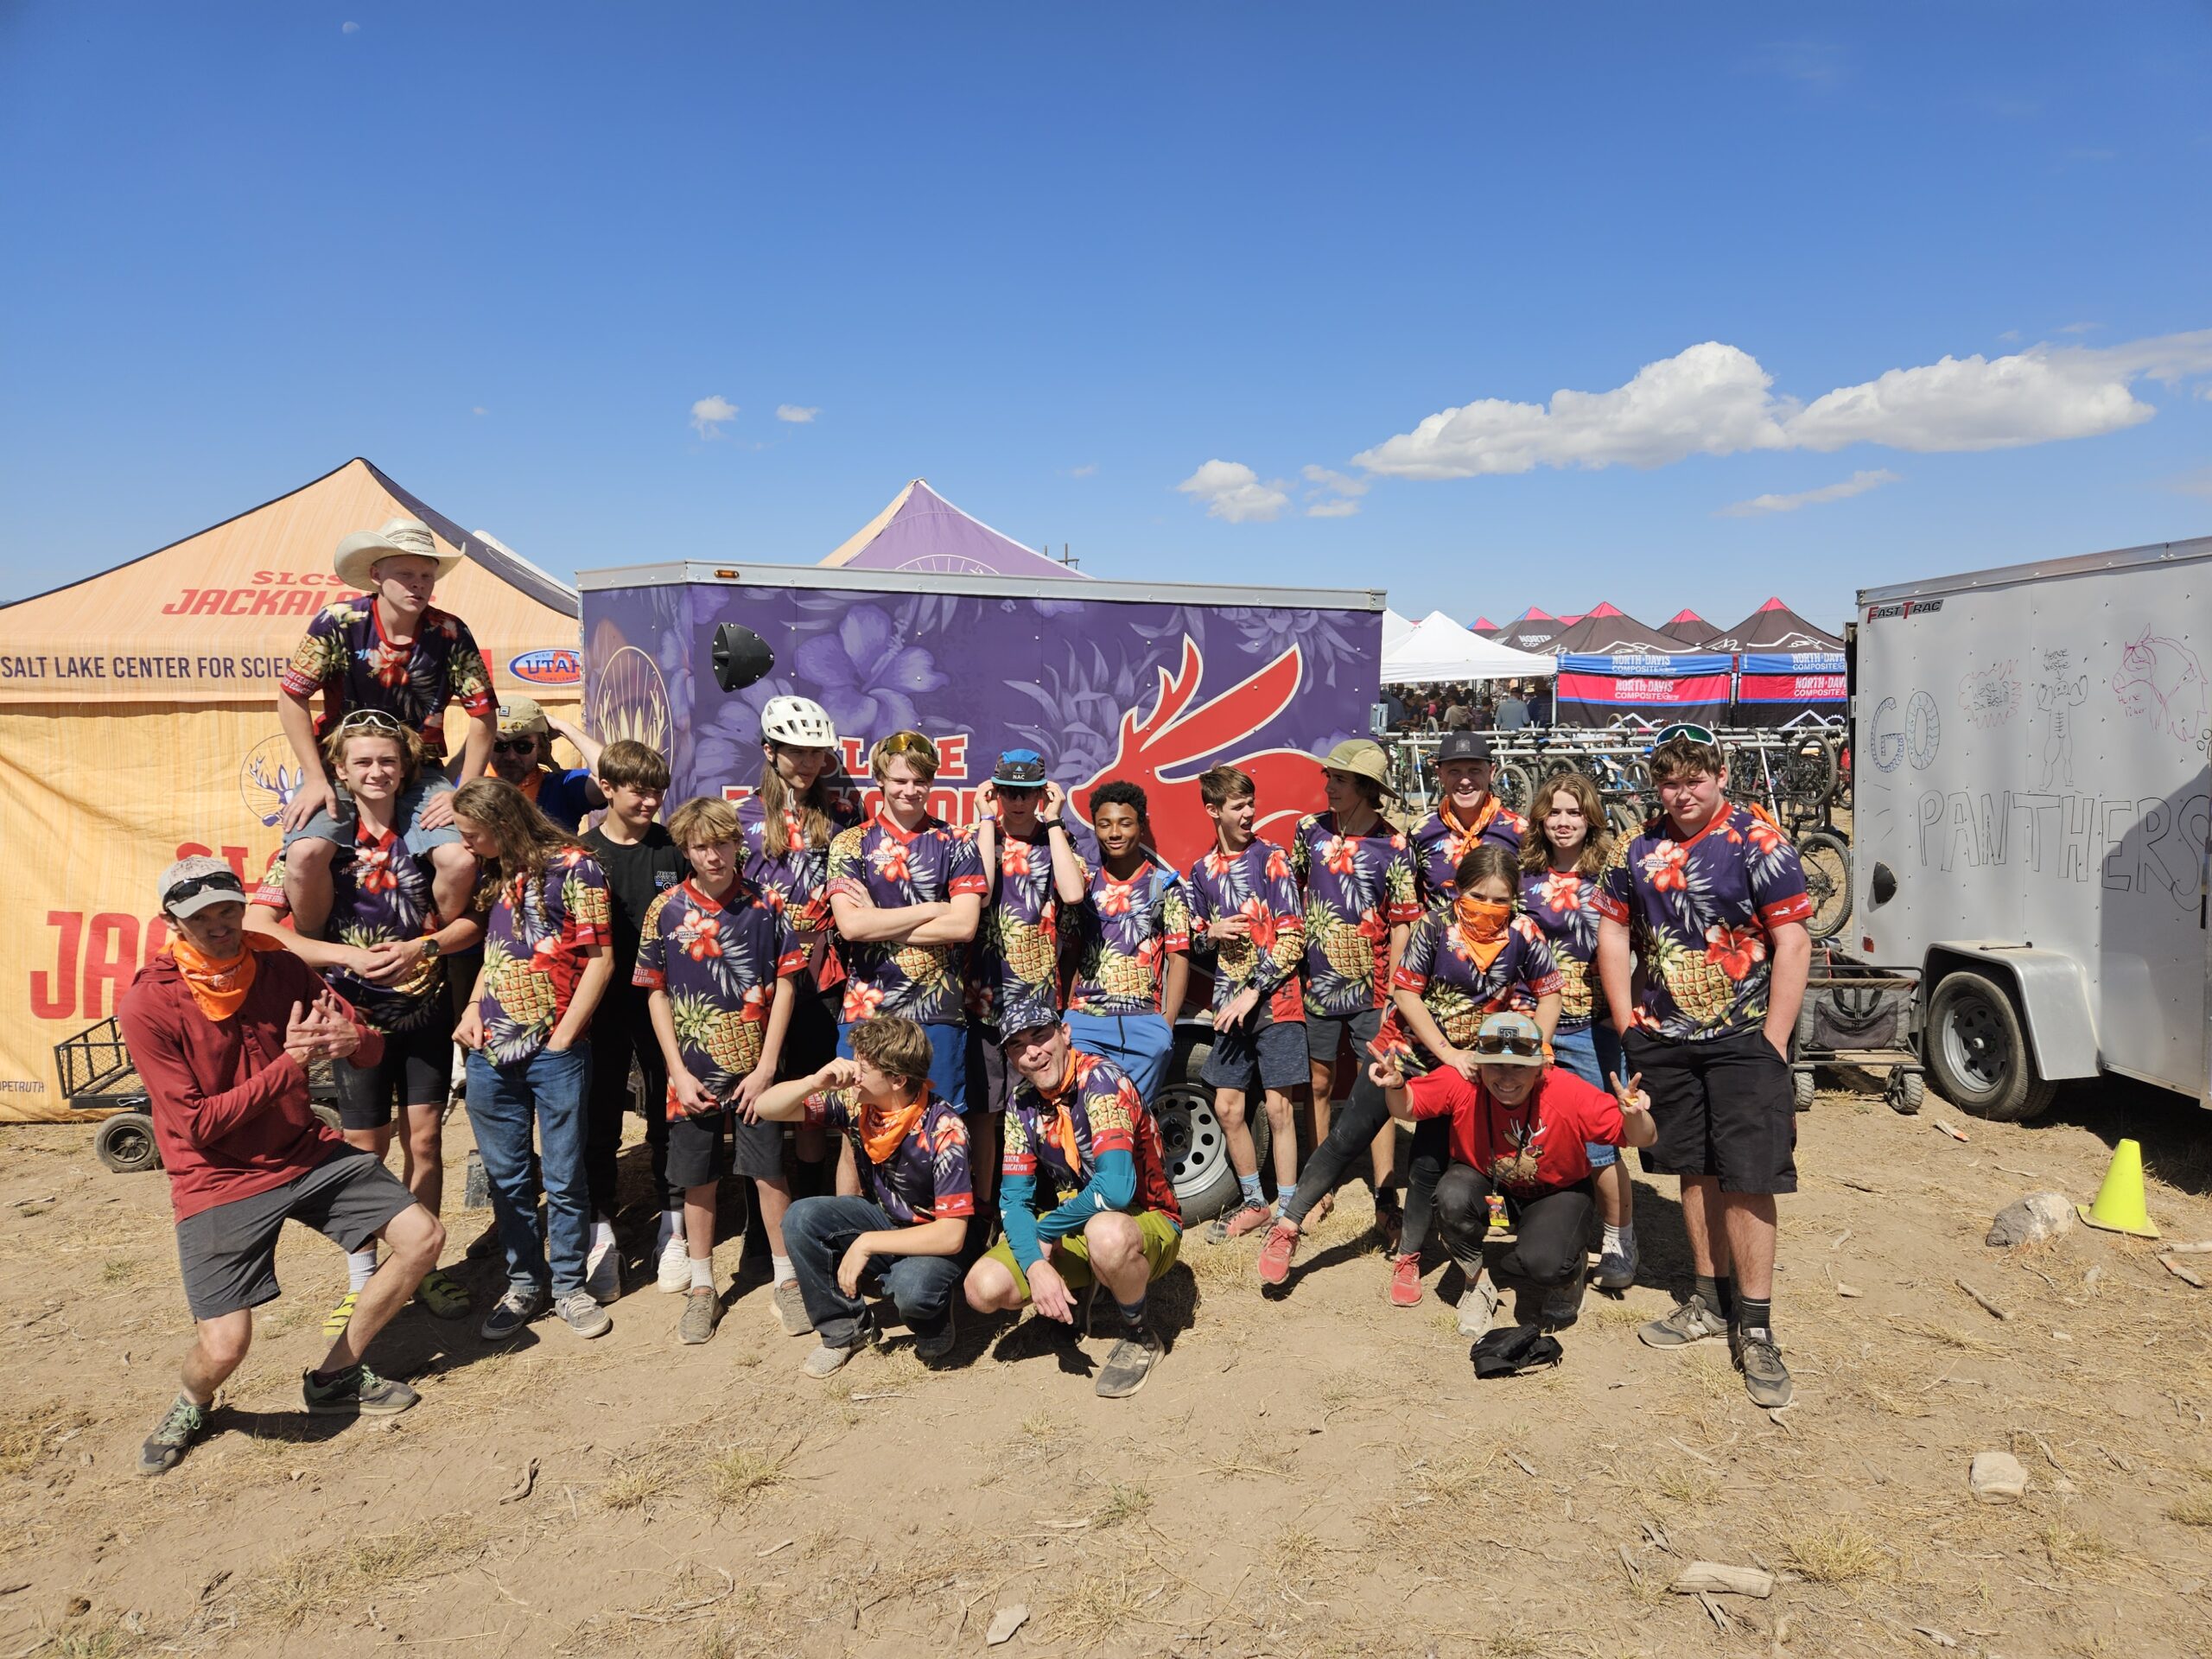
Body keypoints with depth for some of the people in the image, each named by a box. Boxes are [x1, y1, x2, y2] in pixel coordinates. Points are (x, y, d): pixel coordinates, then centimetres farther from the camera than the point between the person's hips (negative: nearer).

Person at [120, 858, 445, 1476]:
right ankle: (191, 1405, 24)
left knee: (423, 1237, -4)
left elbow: (372, 1046, 0)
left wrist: (352, 1039, -24)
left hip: (308, 1152, 5)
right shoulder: (146, 1007, -15)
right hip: (218, 1179, -4)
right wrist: (290, 1063, -24)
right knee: (223, 1345, -16)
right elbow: (198, 1124, -17)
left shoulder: (279, 966, -2)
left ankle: (336, 1375, 17)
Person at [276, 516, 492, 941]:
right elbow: (292, 696, -5)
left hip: (419, 772, 1)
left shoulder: (451, 634, -8)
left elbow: (482, 713, -3)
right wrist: (315, 779, -11)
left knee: (461, 861, -23)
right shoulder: (338, 622, -11)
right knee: (305, 852, -27)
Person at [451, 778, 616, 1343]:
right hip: (491, 1053, 6)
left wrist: (563, 1036, -10)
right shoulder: (494, 874, 11)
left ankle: (569, 1285, 20)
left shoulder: (572, 865, -7)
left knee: (564, 1179, 5)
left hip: (554, 1051, -5)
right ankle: (525, 1283, 27)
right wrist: (473, 1008, 3)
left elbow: (600, 959, -9)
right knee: (507, 1178, 13)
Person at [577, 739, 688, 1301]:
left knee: (667, 1111, 9)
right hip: (603, 1005, -1)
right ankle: (600, 1233, 19)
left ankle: (671, 1226, 22)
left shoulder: (673, 849, 1)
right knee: (600, 1117, 7)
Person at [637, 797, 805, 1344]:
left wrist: (766, 1066, -6)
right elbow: (657, 994, 2)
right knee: (698, 1181, 11)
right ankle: (702, 1288, 27)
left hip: (753, 1071, -1)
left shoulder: (764, 905, -3)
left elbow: (784, 985, -1)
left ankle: (786, 1279, 23)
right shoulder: (667, 909, -2)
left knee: (770, 1172, 6)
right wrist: (679, 1073, -4)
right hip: (694, 1074, 1)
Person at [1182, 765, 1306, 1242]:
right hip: (1229, 1005, 5)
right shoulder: (1202, 870, 9)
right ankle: (1254, 1204, 23)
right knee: (1227, 1106, 7)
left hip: (1275, 1001, -4)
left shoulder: (1272, 859, -3)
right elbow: (1194, 938, 18)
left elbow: (1292, 939, -8)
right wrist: (1212, 932, -5)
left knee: (1278, 1108, -2)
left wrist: (1253, 993, -13)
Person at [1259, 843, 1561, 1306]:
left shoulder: (1523, 935, -12)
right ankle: (1287, 1228, 13)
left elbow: (1549, 995, -1)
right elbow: (1405, 992, -16)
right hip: (1406, 1050, -1)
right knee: (1346, 1140, 1)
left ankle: (1407, 1259, 26)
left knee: (1430, 1164, 7)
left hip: (1461, 1066, 1)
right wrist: (1448, 1053, -21)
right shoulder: (1435, 927, -17)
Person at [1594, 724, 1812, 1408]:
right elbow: (1613, 930, 13)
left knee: (1747, 1180, -5)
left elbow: (1793, 943, -11)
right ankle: (1711, 1300, 27)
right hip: (1665, 1039, 5)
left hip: (1742, 1041, -5)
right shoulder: (1639, 849, 6)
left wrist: (1774, 1040, -14)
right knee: (1695, 1171, 14)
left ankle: (1755, 1327, 6)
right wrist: (1625, 1020, 5)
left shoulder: (1758, 843, -8)